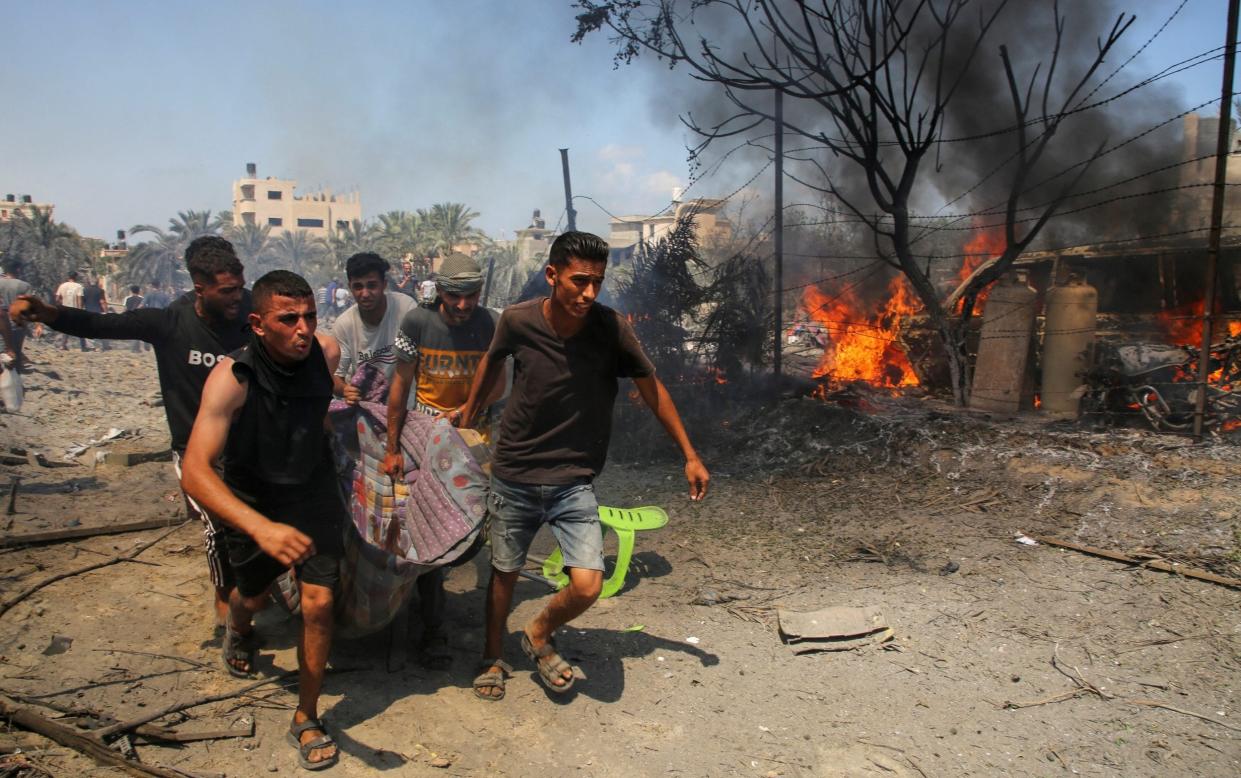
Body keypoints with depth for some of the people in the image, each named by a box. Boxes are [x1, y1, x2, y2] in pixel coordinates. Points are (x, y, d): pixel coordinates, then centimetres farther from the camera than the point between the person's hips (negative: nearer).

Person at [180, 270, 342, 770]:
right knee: (253, 597, 21)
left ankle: (306, 719, 14)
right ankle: (238, 630, 61)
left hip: (314, 495, 2)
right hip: (251, 504, -1)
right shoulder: (232, 377, -32)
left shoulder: (326, 353, -20)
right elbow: (195, 471, -41)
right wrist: (261, 528, -54)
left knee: (318, 604, -7)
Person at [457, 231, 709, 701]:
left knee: (587, 586, -11)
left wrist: (689, 456, 2)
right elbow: (492, 361, 11)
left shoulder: (611, 329, -15)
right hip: (514, 475, 1)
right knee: (504, 573, 15)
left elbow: (651, 389, -2)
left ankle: (539, 636, 22)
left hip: (574, 481, 0)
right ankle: (493, 658, 42)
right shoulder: (518, 321, -13)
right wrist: (469, 411, 24)